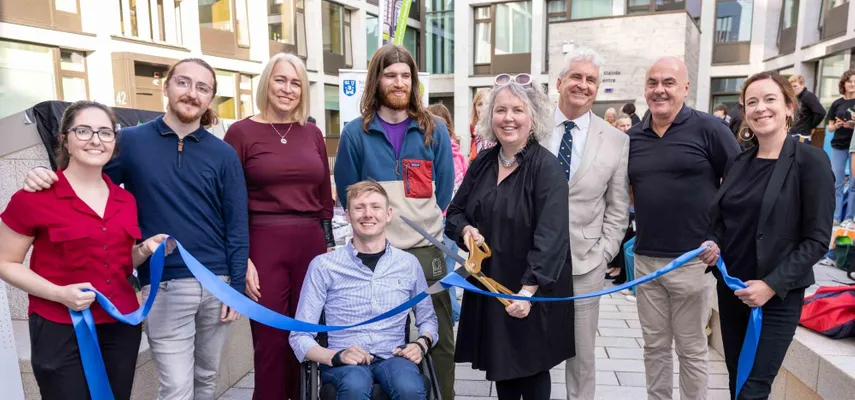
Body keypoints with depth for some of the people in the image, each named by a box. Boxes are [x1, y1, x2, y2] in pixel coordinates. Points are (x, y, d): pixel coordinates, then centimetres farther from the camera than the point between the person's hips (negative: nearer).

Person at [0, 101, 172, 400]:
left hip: (122, 327, 5)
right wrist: (59, 294, -17)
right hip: (61, 332, -4)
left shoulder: (125, 200, 6)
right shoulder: (34, 198, -9)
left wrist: (146, 250, -4)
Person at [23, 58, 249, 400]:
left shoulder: (223, 154, 2)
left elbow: (237, 226, 1)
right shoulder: (130, 141, -1)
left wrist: (237, 287, -2)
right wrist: (47, 179, -14)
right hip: (164, 286, -2)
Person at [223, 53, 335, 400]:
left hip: (312, 244, 4)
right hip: (263, 245, -3)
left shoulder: (312, 133, 9)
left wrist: (330, 247, 10)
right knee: (270, 339, 4)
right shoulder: (242, 132, -2)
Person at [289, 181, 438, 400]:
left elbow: (428, 319, 22)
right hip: (344, 362, -1)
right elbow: (300, 336, 3)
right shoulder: (323, 265, 3)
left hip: (392, 357, 1)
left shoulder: (409, 263, 10)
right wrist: (336, 356, -16)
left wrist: (421, 344, 0)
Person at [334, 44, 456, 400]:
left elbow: (444, 191, 7)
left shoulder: (434, 131, 4)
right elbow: (348, 195, 4)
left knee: (440, 336, 8)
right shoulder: (355, 134, 0)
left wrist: (423, 226, 5)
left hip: (427, 250, 1)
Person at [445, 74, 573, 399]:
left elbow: (550, 236, -23)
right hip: (489, 283, 5)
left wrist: (528, 290, -30)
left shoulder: (547, 167, -16)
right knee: (500, 364, 17)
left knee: (532, 368, 10)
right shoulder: (482, 163, 4)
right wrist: (465, 230, -11)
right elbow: (455, 211, 12)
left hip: (533, 290, -5)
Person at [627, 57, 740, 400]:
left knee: (691, 349, 11)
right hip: (645, 259, 4)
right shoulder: (633, 137, 6)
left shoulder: (708, 128, -7)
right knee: (654, 346, 16)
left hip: (692, 259, -4)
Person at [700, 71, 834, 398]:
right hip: (730, 290, 5)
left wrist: (772, 284, -18)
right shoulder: (737, 163, 7)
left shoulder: (810, 160, -9)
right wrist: (713, 245, -6)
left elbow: (817, 239, -12)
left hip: (777, 297, -5)